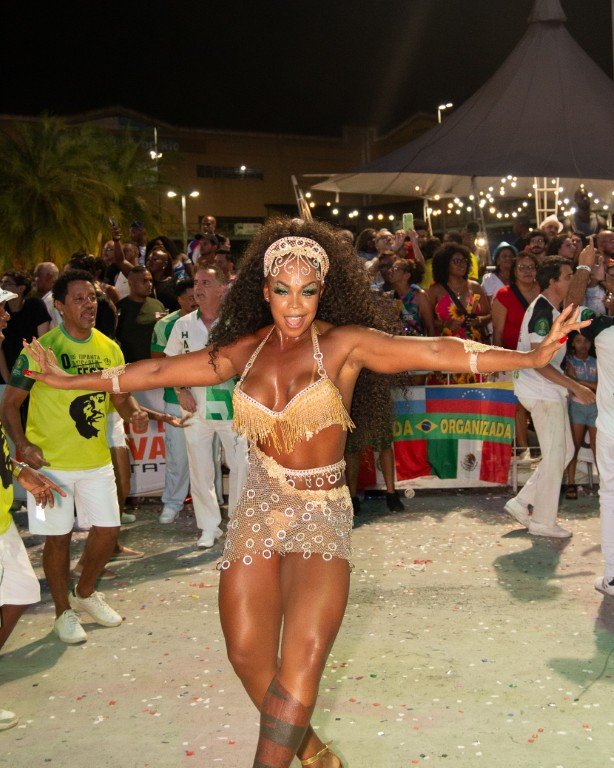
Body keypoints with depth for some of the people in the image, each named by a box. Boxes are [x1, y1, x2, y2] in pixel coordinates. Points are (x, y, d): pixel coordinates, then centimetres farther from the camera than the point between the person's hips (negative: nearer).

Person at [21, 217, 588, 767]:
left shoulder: (344, 342, -8)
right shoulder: (248, 350, 4)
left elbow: (435, 352, -18)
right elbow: (160, 371, 11)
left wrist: (531, 356, -28)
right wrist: (70, 380, 15)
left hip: (322, 515, -4)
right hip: (259, 509, 4)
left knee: (302, 661, -19)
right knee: (248, 657, 8)